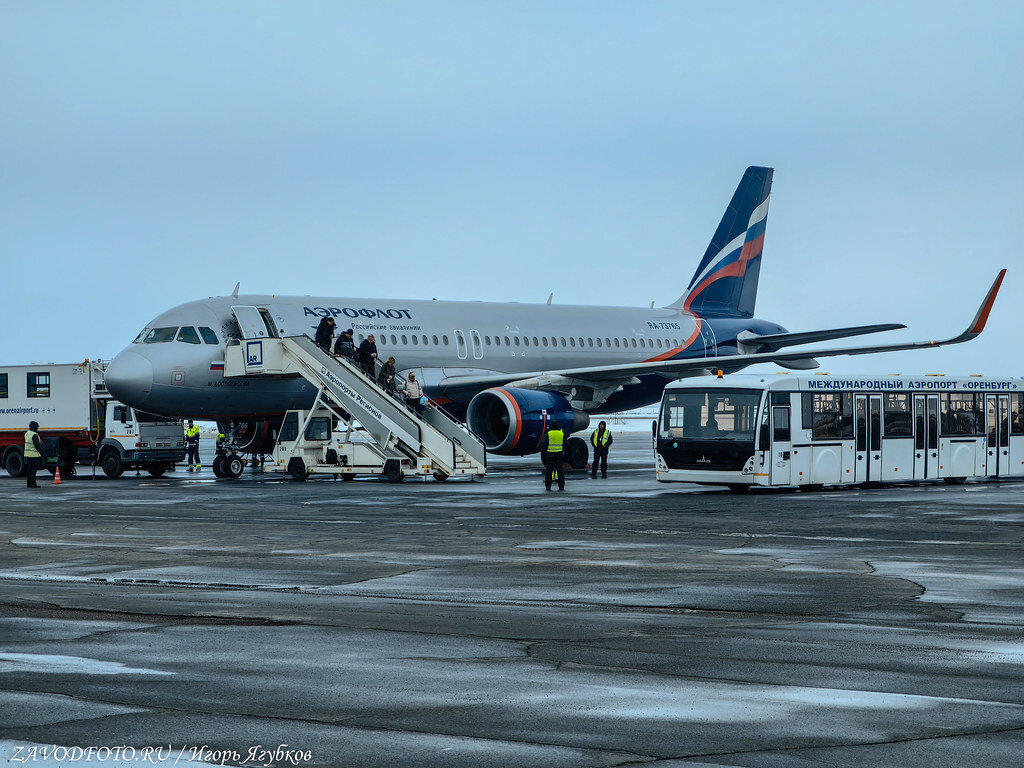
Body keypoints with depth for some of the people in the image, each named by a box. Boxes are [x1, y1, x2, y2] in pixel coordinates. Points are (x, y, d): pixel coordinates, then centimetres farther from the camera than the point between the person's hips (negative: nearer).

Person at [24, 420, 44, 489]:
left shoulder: (27, 434, 11)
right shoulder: (34, 435, -17)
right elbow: (37, 445, -18)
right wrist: (42, 452, -9)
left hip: (27, 455, 9)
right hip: (34, 455, -9)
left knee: (29, 470, 11)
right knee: (34, 469, -5)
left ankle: (29, 484, 13)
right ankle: (32, 483, -6)